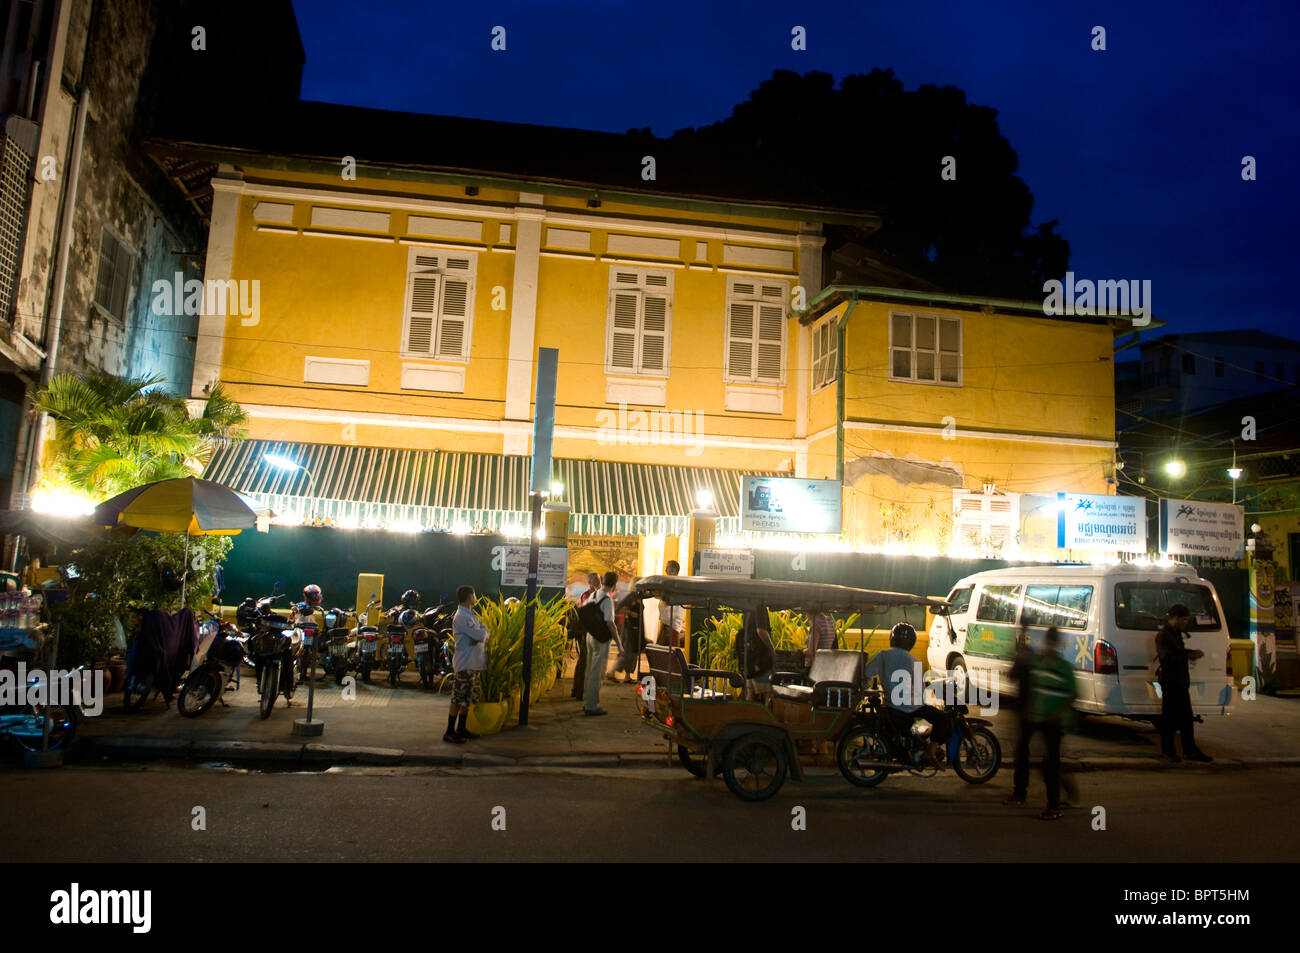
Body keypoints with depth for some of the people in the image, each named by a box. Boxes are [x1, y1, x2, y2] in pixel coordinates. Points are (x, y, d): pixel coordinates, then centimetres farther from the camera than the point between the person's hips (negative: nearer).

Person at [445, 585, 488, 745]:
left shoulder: (471, 615, 17)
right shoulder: (462, 617, -15)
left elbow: (486, 634, 8)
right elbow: (481, 634, -21)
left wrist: (477, 637, -12)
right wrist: (482, 630, 0)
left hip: (475, 664, 10)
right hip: (465, 664, -10)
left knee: (467, 699, 15)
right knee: (458, 699, -6)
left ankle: (461, 729, 23)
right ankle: (450, 732, -1)